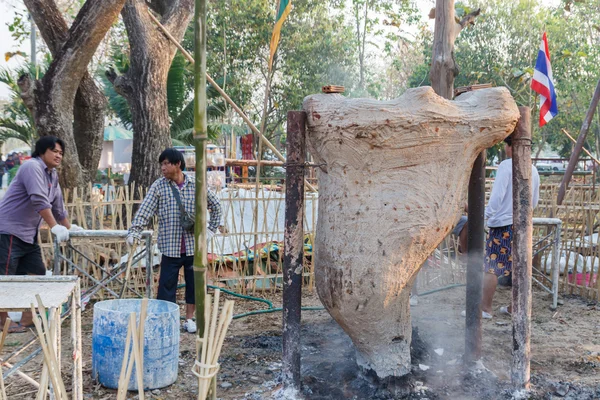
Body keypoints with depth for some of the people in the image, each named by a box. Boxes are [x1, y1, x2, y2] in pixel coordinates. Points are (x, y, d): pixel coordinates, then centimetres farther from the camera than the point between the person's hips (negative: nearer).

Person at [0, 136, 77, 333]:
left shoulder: (53, 175, 14)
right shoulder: (32, 167, -15)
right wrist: (55, 227, -30)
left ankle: (26, 321, 15)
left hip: (29, 235, 10)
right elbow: (39, 201, -26)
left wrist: (69, 227, 26)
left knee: (37, 275, 8)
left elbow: (58, 205, 23)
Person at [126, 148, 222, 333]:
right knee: (166, 285, 2)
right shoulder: (158, 186, -2)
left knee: (194, 283, 11)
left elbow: (215, 205, 13)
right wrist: (134, 232, -20)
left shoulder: (195, 186, 1)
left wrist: (212, 228, 8)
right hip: (170, 247, -1)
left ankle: (189, 318, 27)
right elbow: (144, 211, -8)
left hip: (194, 245, 1)